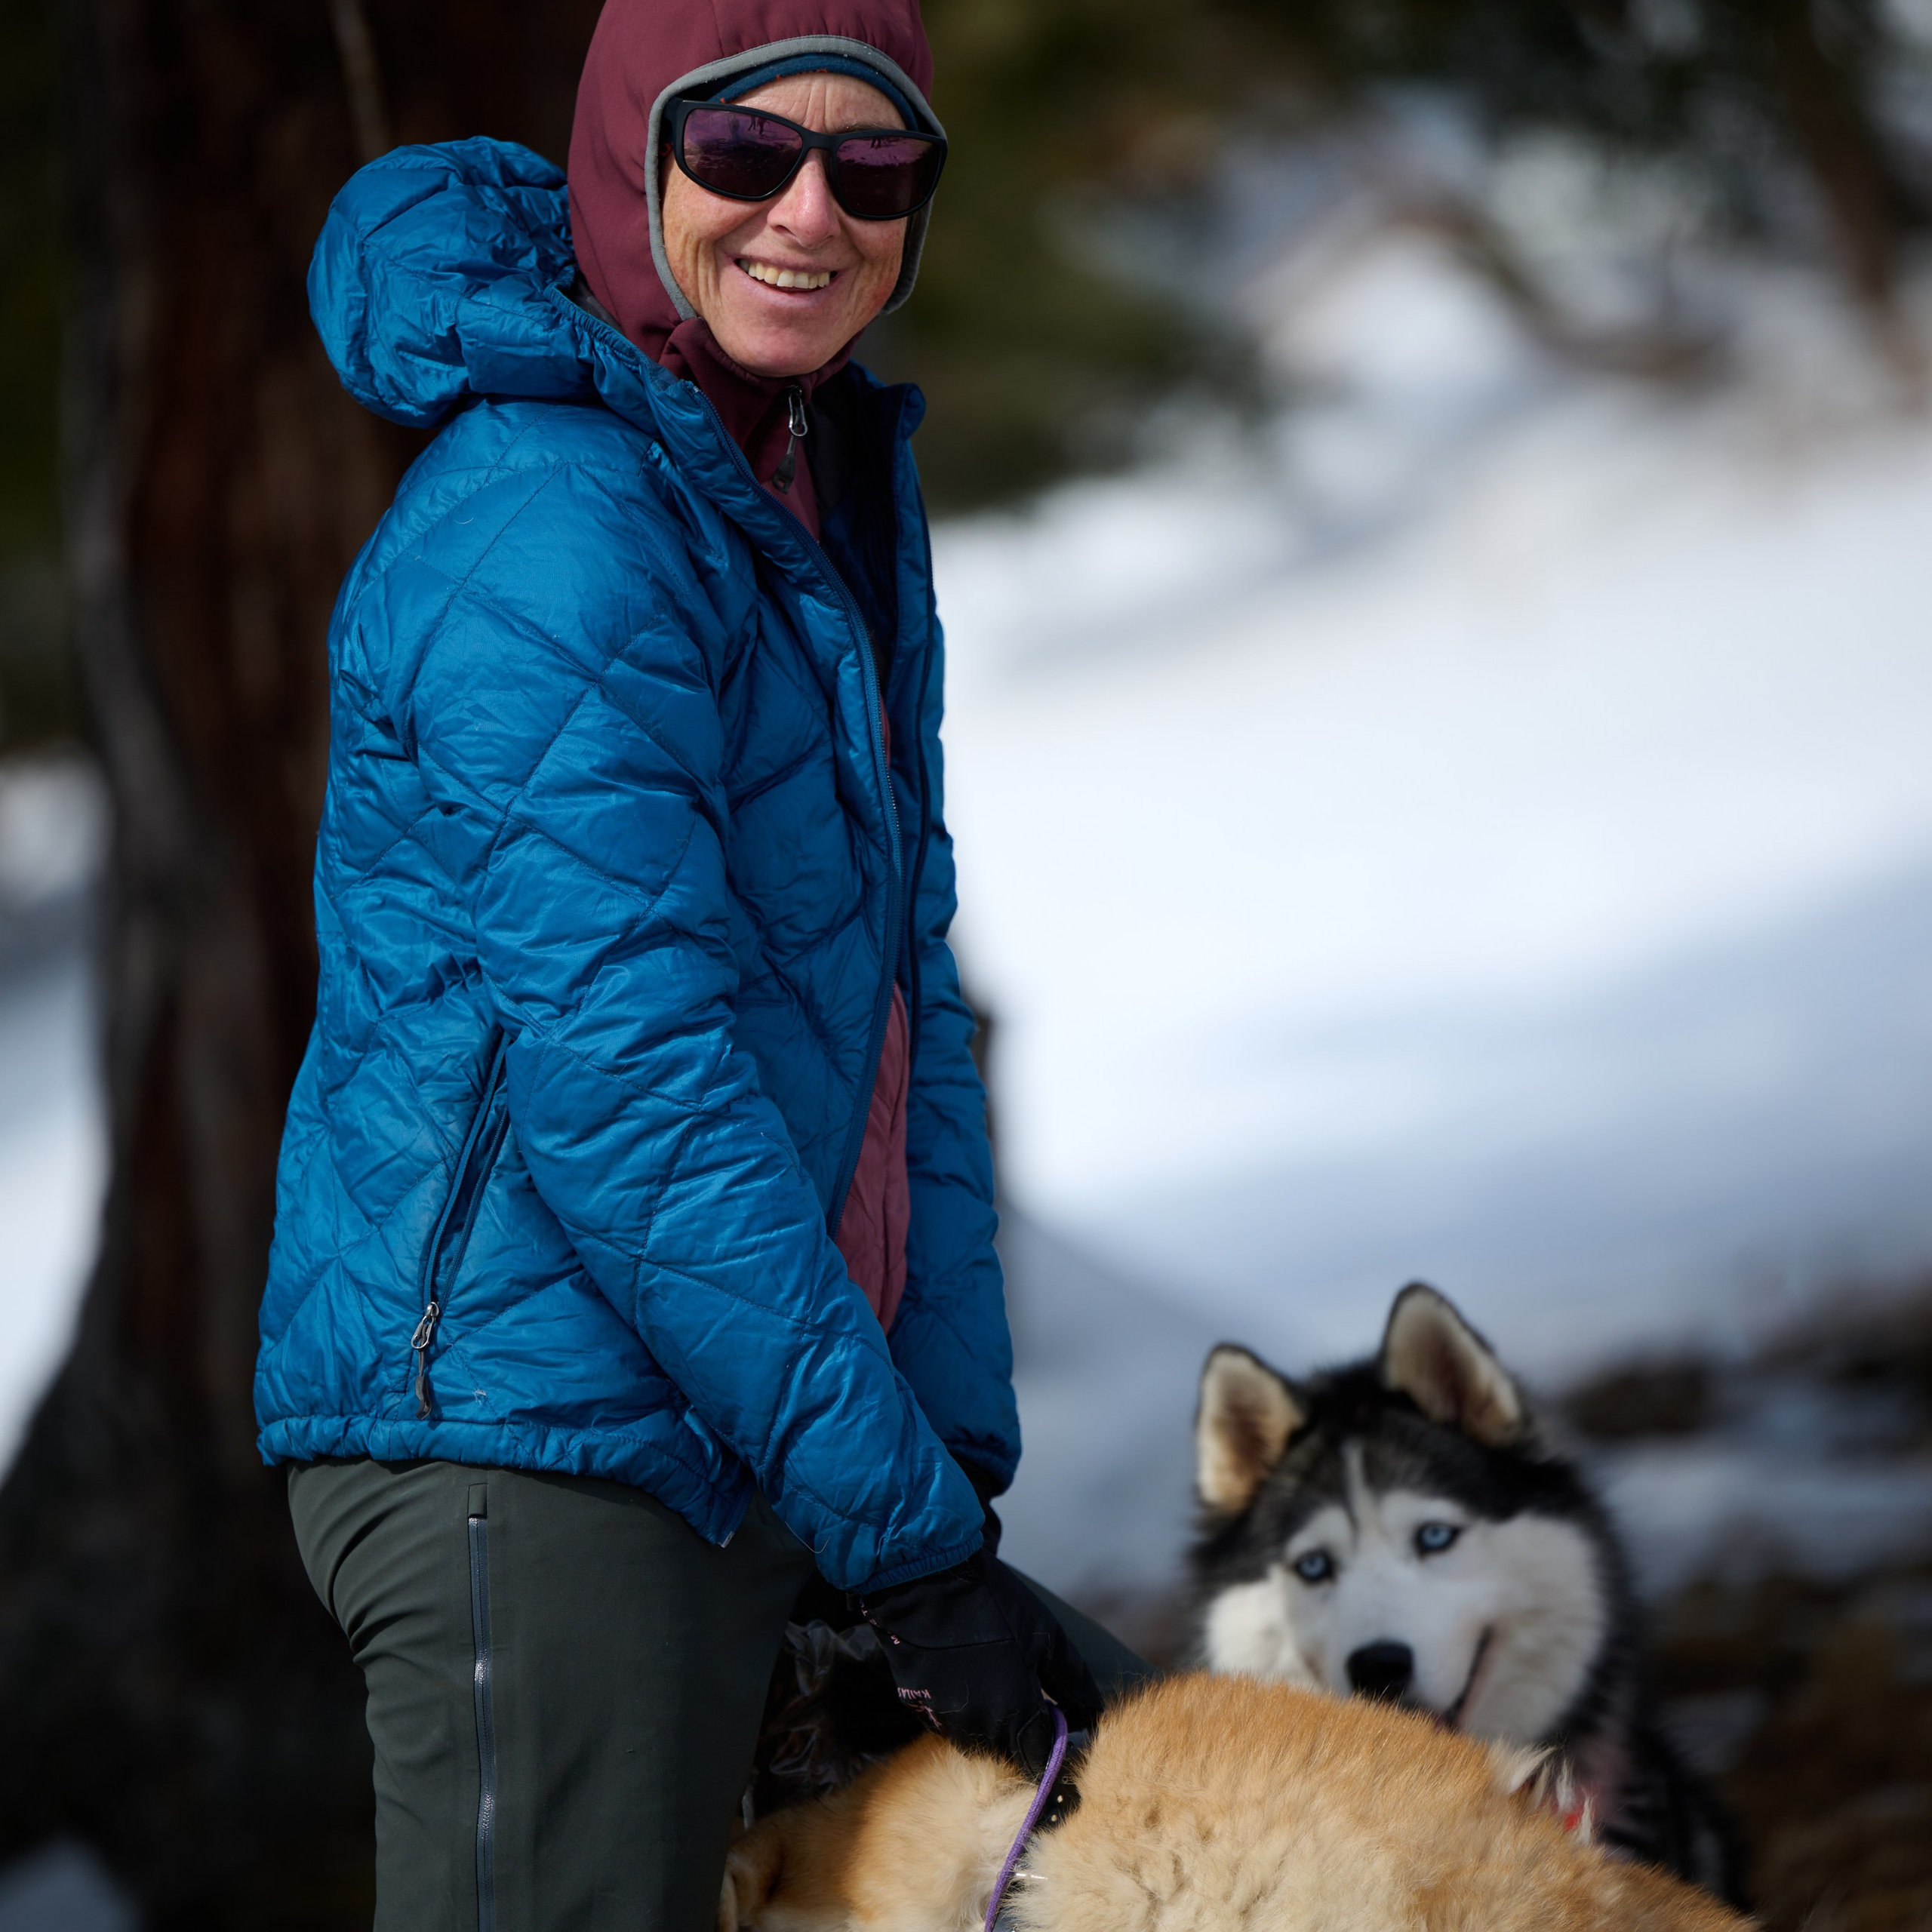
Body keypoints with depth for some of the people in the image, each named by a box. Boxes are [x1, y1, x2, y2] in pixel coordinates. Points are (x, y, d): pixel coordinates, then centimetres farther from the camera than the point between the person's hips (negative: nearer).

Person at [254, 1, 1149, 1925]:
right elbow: (623, 1074, -21)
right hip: (529, 1431, -9)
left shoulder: (836, 495, 15)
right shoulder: (547, 524, -16)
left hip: (713, 1456, 9)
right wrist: (911, 1538, -20)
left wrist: (963, 1458, 10)